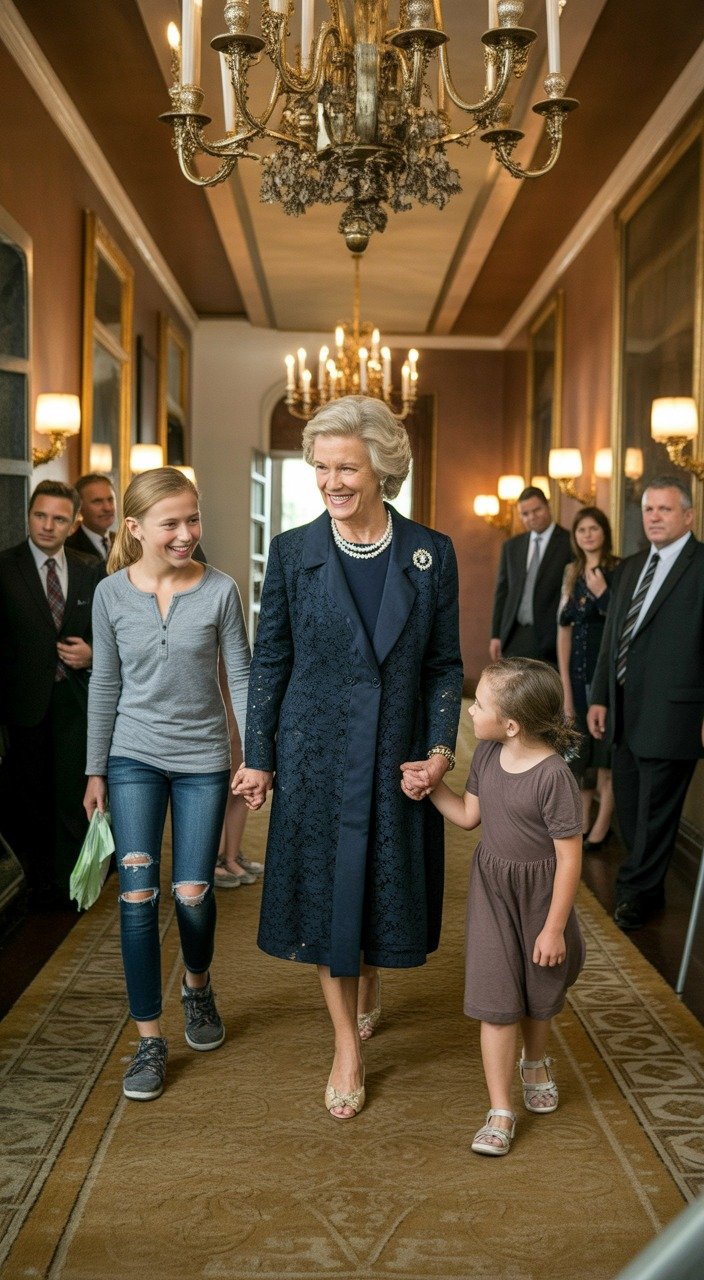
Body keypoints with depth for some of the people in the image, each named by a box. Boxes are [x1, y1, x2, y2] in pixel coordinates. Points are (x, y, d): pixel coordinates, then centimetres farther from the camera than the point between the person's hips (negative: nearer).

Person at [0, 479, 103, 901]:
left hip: (75, 695, 2)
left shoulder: (89, 571, 7)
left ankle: (68, 882, 11)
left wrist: (91, 652, -6)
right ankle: (38, 879, 23)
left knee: (73, 790, 1)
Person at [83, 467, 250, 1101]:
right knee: (138, 893, -5)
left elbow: (241, 677, -3)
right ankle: (150, 1038, 10)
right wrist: (96, 770, 7)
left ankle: (197, 986, 36)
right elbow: (105, 685, 4)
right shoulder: (111, 593, -3)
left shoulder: (220, 590, -8)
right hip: (135, 758, 1)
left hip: (203, 760, 0)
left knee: (192, 893, 3)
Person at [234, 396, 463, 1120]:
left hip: (399, 756, 1)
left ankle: (369, 973, 47)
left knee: (387, 885, 12)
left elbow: (445, 664, 3)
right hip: (317, 754, -1)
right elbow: (269, 661, 1)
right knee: (323, 889, 6)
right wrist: (257, 757, -1)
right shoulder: (292, 552, -4)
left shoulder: (431, 553, -2)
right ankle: (347, 1047, 22)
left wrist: (442, 745, -7)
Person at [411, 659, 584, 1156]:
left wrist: (554, 928, -16)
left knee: (539, 993, 20)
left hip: (540, 894, -4)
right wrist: (430, 785, -7)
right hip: (492, 888, 4)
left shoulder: (554, 776, -27)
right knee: (497, 999, 1)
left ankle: (536, 1062, 51)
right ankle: (500, 1111, 12)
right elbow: (469, 815, 8)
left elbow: (569, 857, -21)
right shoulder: (487, 754, -7)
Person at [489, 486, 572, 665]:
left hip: (549, 637, -4)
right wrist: (496, 635, 9)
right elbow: (502, 591, 14)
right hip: (514, 636, 5)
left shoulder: (569, 544, -3)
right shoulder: (511, 546, 13)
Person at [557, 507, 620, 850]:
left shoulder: (618, 571, -6)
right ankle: (582, 821, 22)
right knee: (580, 747, 11)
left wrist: (602, 592, -20)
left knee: (605, 747, 2)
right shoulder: (572, 574, 8)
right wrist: (565, 685, 0)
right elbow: (564, 628, 4)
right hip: (578, 670, 5)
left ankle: (602, 825, 12)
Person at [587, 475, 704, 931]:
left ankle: (638, 891, 19)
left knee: (655, 810, 4)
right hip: (625, 713, 7)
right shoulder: (630, 568, 15)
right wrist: (600, 697, 14)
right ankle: (645, 886, 28)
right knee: (630, 807, 14)